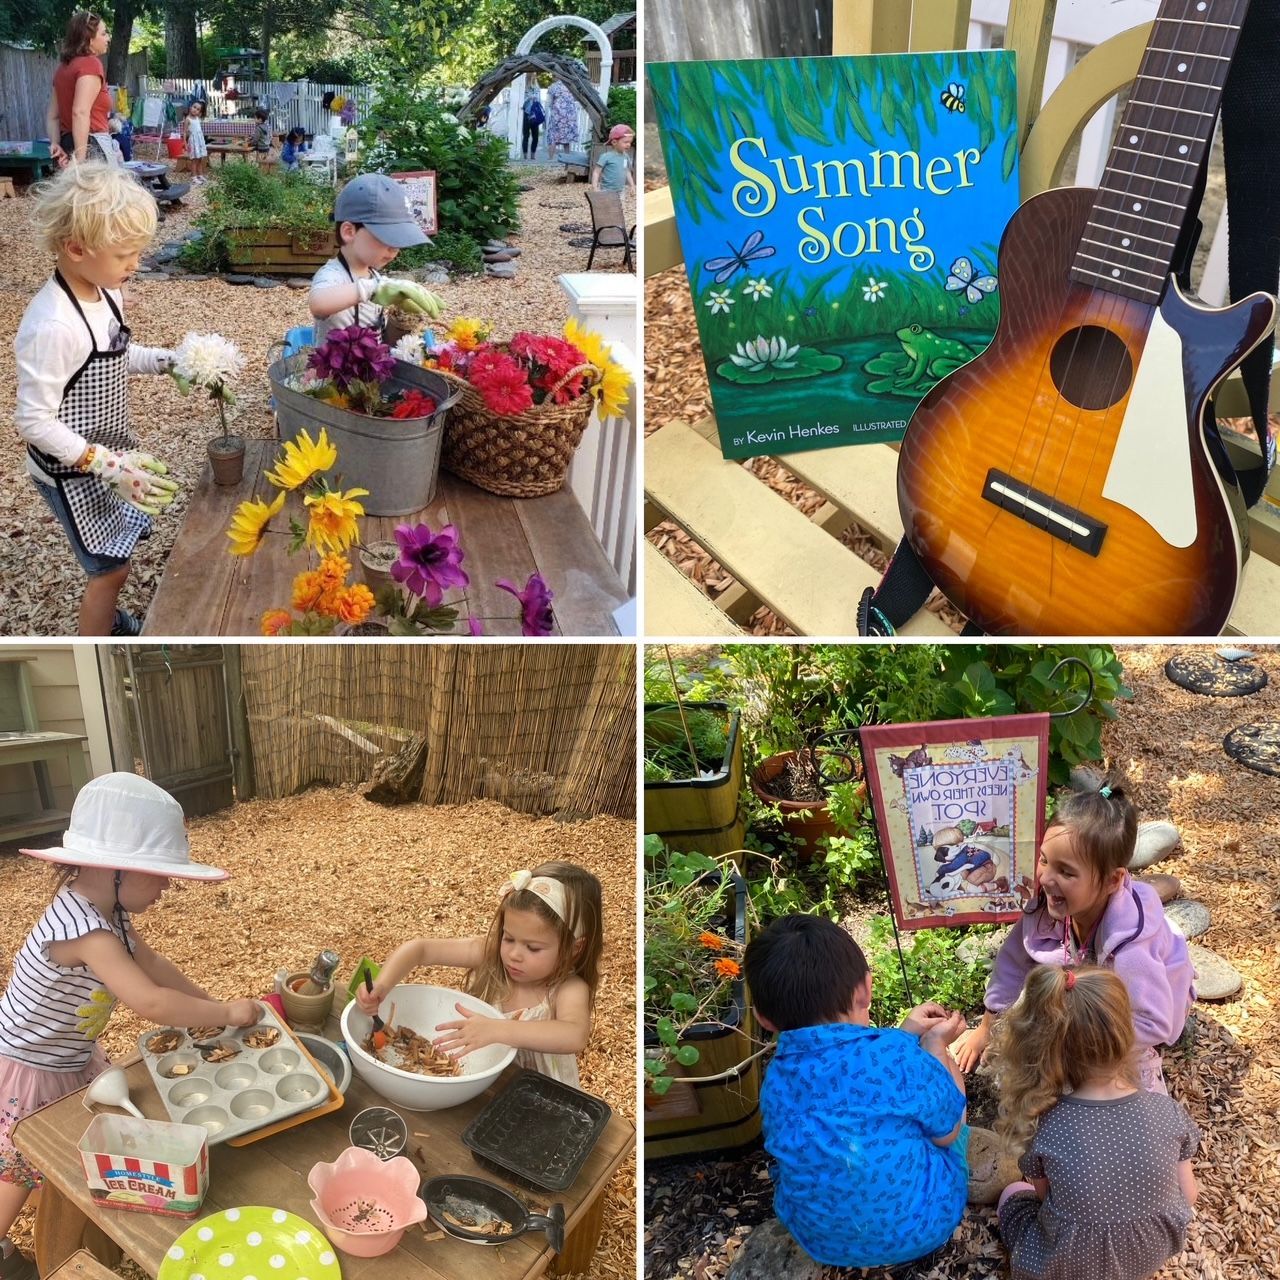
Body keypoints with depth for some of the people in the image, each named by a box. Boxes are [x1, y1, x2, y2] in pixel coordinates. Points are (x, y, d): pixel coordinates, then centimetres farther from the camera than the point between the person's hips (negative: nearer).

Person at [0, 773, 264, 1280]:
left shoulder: (109, 911, -9)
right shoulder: (84, 930, -40)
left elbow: (151, 962, 6)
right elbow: (151, 1003, -44)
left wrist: (210, 1003, -2)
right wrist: (227, 1012, -32)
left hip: (74, 1057, 8)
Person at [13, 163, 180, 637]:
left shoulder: (105, 293, -5)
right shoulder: (53, 326, -30)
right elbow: (33, 420, -26)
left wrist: (166, 360, -2)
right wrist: (108, 465, -29)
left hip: (105, 453, 8)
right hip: (72, 471, -8)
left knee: (113, 558, 23)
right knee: (111, 567, 4)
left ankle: (106, 619, 48)